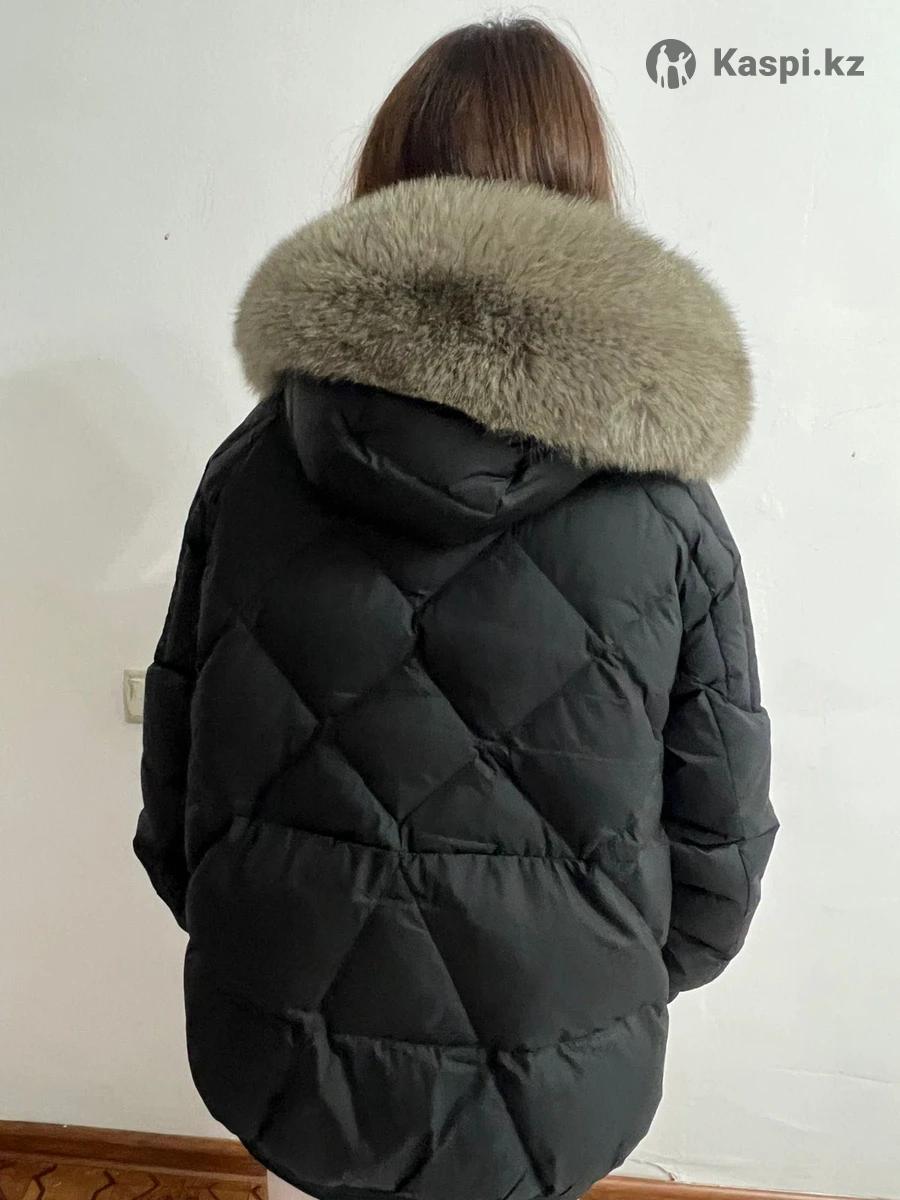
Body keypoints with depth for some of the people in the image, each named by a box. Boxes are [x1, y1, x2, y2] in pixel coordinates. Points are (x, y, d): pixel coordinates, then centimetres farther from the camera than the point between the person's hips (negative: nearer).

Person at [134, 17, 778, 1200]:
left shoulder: (251, 464, -12)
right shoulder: (663, 506, -15)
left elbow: (173, 775, -3)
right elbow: (718, 839, -8)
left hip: (279, 1063, 1)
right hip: (549, 1100, 0)